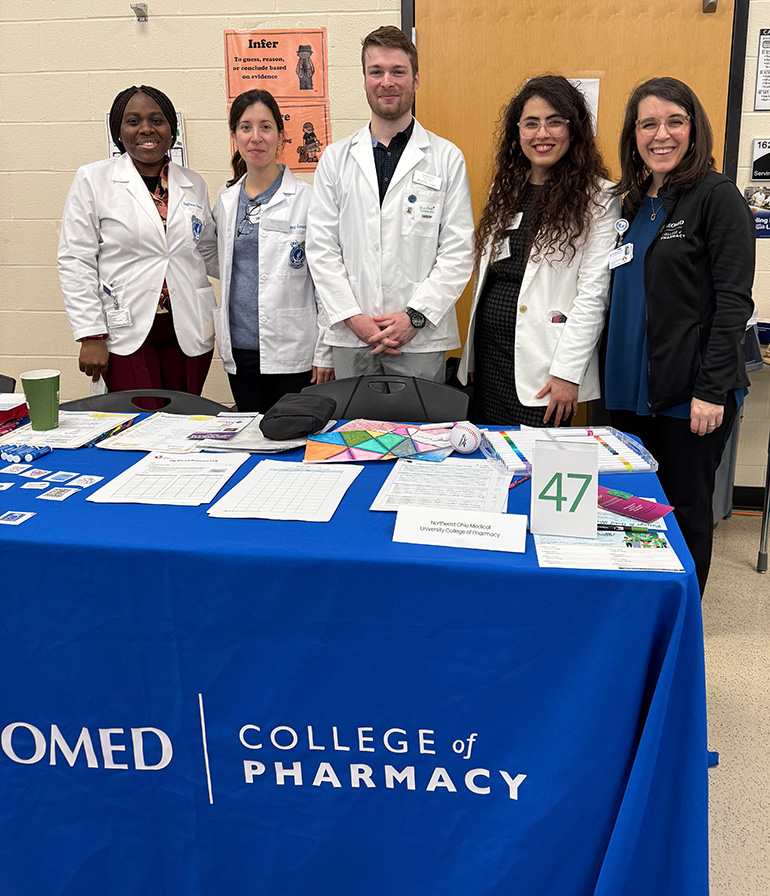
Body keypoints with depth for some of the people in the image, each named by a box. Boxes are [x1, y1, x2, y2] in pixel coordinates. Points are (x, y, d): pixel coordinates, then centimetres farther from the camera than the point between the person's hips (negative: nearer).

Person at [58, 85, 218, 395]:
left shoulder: (194, 184, 11)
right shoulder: (92, 180, 1)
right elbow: (75, 261, -2)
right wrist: (91, 336, -8)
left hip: (189, 332, 3)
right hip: (125, 333, -3)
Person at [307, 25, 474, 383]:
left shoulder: (447, 158, 3)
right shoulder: (335, 158, 8)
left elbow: (458, 251, -2)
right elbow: (321, 248, 3)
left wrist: (415, 316, -12)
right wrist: (353, 317, -7)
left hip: (421, 339, -1)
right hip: (351, 338, 2)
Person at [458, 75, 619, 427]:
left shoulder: (598, 198, -6)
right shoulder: (505, 189, 13)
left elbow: (593, 293, -11)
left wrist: (567, 372, -16)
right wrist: (472, 352, 13)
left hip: (540, 360, -6)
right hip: (487, 351, 6)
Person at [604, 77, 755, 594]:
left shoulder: (717, 197, -7)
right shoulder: (633, 202, 13)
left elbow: (733, 301, -12)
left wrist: (711, 390, -18)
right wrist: (612, 375, 11)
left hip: (689, 393, -6)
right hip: (632, 388, 6)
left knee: (684, 511, 6)